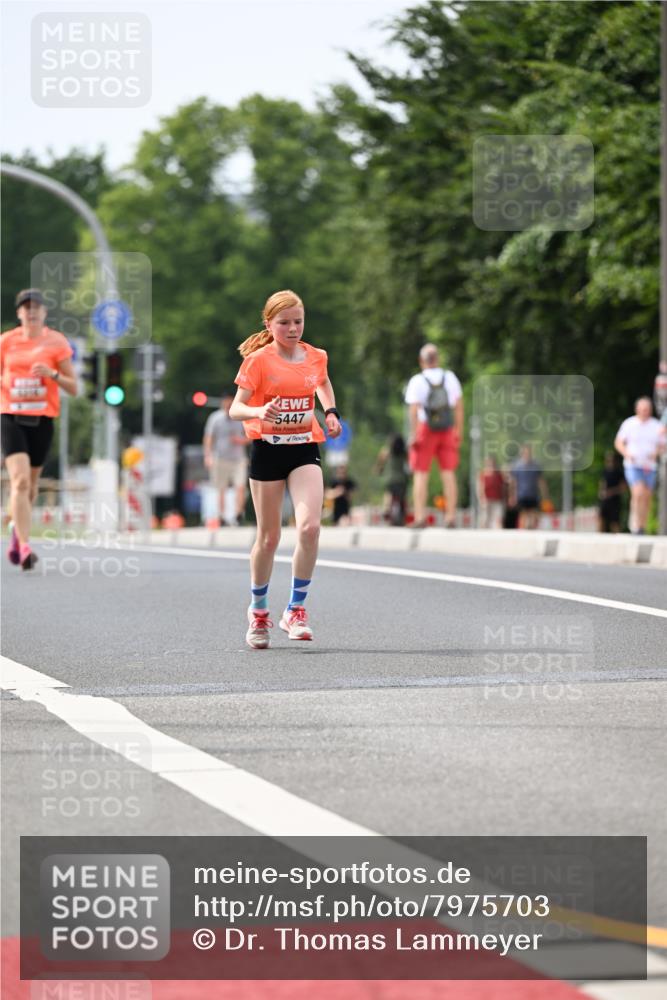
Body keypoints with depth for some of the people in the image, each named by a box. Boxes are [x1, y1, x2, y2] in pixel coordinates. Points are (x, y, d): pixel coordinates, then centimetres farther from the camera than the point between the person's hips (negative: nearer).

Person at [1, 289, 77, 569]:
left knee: (30, 483, 13)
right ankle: (24, 546, -22)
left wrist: (52, 373, -16)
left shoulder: (56, 342, 1)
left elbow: (73, 388, 1)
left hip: (42, 420, 1)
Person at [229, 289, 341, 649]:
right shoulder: (258, 360, -8)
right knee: (269, 537, 6)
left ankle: (295, 610, -7)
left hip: (304, 448, 2)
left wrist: (330, 411, 12)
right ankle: (258, 610, 28)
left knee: (309, 527, -19)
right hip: (267, 449, -2)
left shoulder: (316, 358, 3)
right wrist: (258, 412, -32)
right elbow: (235, 409, -12)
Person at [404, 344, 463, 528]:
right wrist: (459, 430, 10)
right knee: (448, 473, 6)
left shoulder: (417, 381, -7)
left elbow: (414, 410, -16)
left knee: (421, 474, 1)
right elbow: (459, 405, 5)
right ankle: (451, 517, 4)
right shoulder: (450, 378, 5)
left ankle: (420, 517, -6)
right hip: (447, 430, 3)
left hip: (425, 429, -3)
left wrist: (413, 435, -16)